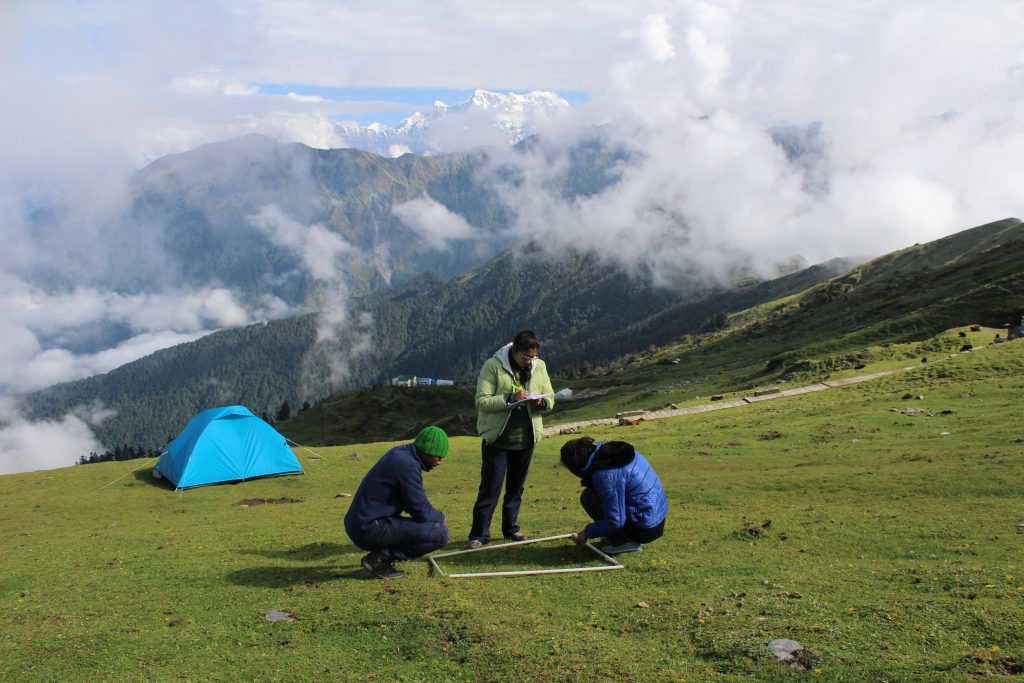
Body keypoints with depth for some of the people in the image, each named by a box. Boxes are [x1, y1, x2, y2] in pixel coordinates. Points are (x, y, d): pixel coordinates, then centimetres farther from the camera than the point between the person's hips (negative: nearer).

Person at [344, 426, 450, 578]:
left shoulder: (401, 453, 11)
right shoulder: (407, 464, -18)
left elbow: (414, 502, 21)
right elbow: (421, 510, -15)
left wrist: (435, 516, 9)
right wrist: (440, 517, 5)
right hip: (371, 530, -10)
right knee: (440, 534, -14)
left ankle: (382, 554, 9)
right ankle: (380, 558, -9)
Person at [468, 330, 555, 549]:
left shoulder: (539, 367, 2)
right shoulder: (493, 365, -12)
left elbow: (551, 398, 8)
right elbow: (481, 401, -18)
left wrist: (541, 402, -15)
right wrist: (510, 399, -29)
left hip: (525, 439, 5)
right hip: (497, 438, -5)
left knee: (516, 487, 15)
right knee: (490, 487, -3)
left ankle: (511, 528, 28)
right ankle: (479, 534, 5)